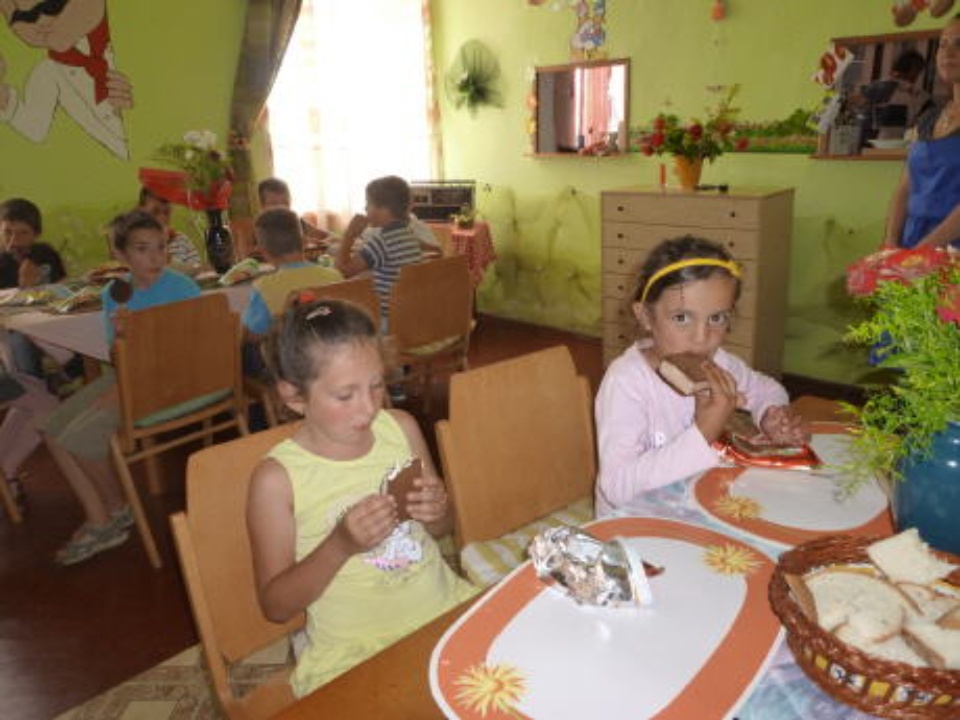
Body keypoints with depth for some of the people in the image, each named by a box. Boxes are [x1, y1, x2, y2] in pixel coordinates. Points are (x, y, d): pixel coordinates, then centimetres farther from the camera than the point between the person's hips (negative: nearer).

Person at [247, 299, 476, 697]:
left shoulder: (401, 427, 0)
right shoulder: (277, 478, -11)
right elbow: (275, 606, -6)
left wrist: (437, 512, -9)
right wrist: (341, 545, -22)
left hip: (446, 608, 4)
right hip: (354, 652, -4)